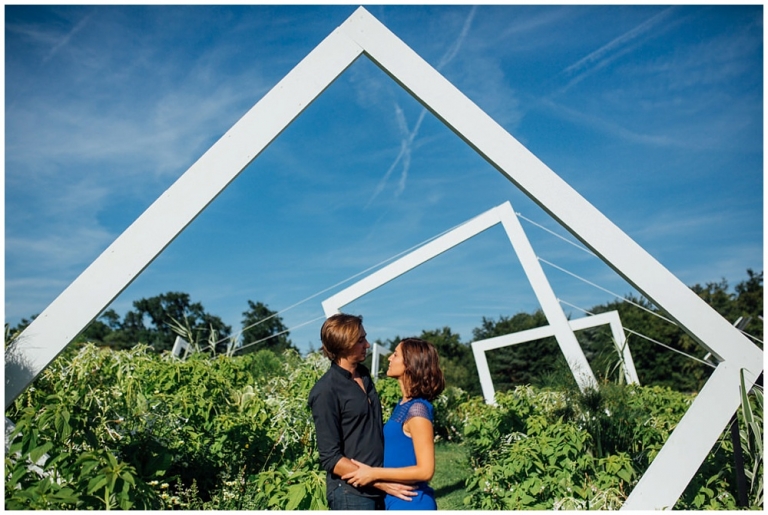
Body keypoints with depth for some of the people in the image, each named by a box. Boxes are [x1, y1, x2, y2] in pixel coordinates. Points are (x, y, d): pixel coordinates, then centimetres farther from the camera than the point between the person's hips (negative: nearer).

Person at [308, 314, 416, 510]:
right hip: (351, 493, -7)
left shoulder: (364, 375, 5)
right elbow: (330, 457, -17)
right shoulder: (326, 391, -17)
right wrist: (378, 481, -19)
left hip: (378, 488, 7)